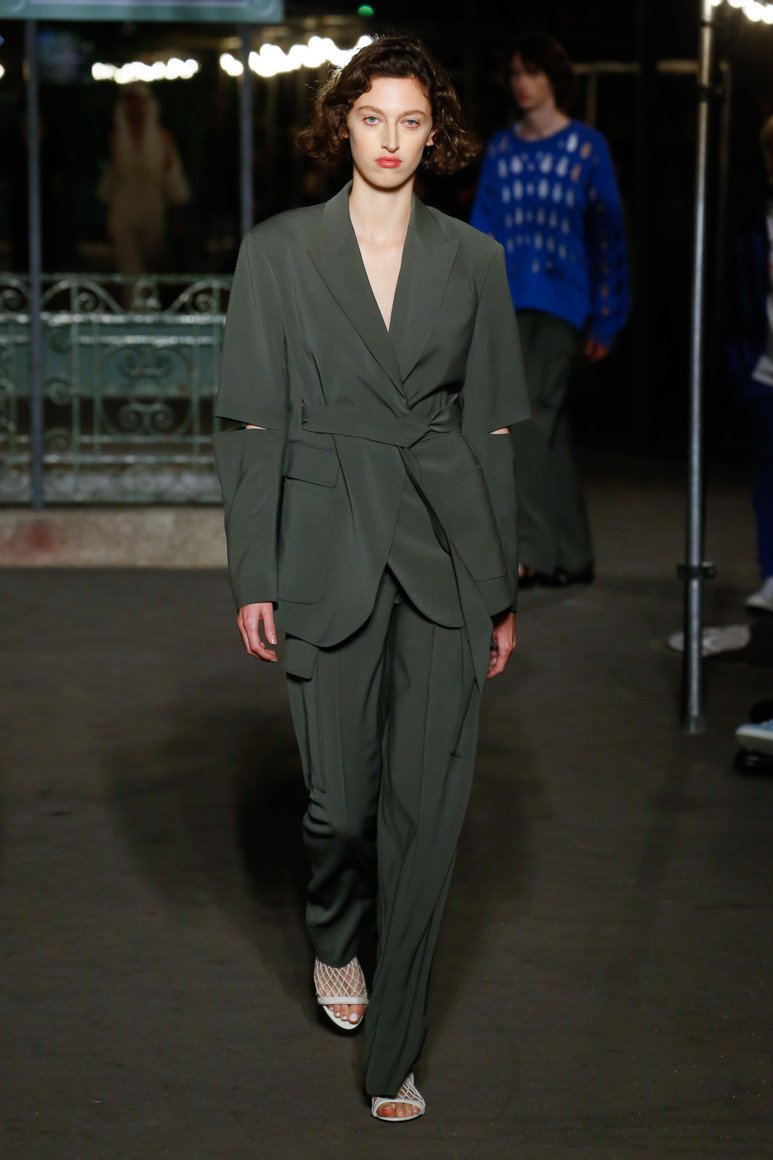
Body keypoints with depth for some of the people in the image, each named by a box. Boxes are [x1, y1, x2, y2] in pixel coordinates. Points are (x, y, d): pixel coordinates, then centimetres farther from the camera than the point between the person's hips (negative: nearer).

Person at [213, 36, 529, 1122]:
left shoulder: (472, 259, 6)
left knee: (429, 801, -1)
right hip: (329, 544, -1)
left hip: (445, 546, 1)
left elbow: (492, 428, 8)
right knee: (342, 797, 3)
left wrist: (502, 590, 7)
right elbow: (251, 422, 2)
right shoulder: (278, 251, 2)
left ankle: (392, 1057, 10)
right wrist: (252, 576, -3)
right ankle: (335, 939, 39)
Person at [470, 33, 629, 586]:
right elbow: (484, 230, 12)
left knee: (532, 415, -16)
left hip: (560, 301, -4)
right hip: (509, 301, 4)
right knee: (549, 427, 7)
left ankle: (530, 550, -18)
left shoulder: (587, 146, 1)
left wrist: (605, 321, 0)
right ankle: (572, 556, 14)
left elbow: (608, 233, 2)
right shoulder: (501, 148, 12)